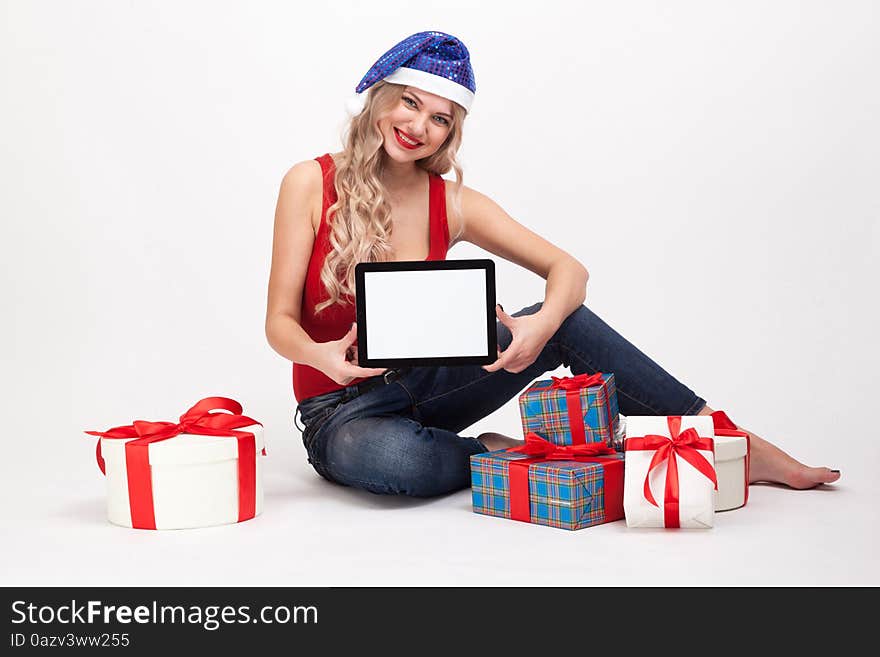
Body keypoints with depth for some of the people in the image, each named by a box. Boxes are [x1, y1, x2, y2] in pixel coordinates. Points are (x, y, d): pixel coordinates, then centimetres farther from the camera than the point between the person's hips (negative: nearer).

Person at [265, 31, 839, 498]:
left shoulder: (452, 203, -3)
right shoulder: (312, 183, -10)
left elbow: (569, 270, -7)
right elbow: (280, 322, -10)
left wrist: (542, 325, -29)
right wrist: (323, 355, -33)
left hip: (422, 385, 3)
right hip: (342, 411, -2)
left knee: (567, 321, -19)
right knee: (388, 457, -42)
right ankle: (504, 457, -12)